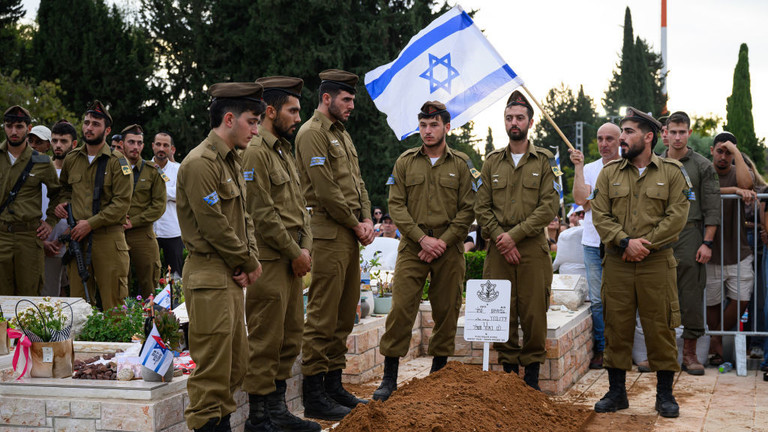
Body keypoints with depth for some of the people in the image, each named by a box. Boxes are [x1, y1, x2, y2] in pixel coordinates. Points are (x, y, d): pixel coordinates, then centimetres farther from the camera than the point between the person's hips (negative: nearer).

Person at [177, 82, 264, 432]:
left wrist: (252, 259, 2)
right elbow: (214, 226, -18)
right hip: (209, 275, -10)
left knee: (235, 364, 13)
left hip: (232, 275, 10)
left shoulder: (232, 161, 17)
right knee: (213, 367, -6)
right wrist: (249, 263, -8)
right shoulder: (200, 163, -15)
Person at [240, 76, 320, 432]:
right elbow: (262, 213, -18)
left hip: (291, 260, 10)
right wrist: (294, 252, -12)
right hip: (268, 261, -10)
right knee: (265, 340, -3)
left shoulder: (285, 150, 18)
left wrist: (305, 247, 4)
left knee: (291, 336, 14)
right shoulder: (255, 152, -13)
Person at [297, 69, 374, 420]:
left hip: (351, 234, 10)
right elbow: (326, 190, -16)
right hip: (329, 233, -10)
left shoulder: (342, 133, 20)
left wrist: (366, 220, 4)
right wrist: (355, 224, -9)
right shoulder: (312, 133, -10)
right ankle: (314, 395, -2)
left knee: (345, 313, 13)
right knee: (323, 316, -7)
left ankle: (334, 384, 21)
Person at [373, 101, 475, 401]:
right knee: (401, 309, -6)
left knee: (446, 311, 5)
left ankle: (438, 372, 18)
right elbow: (396, 205, 3)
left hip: (449, 250, 0)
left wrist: (443, 242, -9)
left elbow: (467, 210, 2)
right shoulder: (405, 162, 8)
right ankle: (389, 377, 1)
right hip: (412, 248, 0)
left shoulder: (462, 165, 6)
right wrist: (422, 237, -9)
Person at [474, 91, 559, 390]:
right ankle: (508, 372, 13)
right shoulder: (492, 161, 13)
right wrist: (499, 237, -7)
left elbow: (549, 207, -5)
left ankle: (532, 374, 9)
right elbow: (482, 207, 8)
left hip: (533, 247, -2)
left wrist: (514, 234, -12)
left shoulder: (544, 161, 4)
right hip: (498, 250, 2)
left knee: (533, 314, -2)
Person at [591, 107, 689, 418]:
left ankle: (665, 394, 12)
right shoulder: (609, 173, 10)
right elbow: (599, 215, 2)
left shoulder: (671, 172, 3)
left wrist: (645, 243, -12)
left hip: (657, 262, -2)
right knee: (616, 326, 5)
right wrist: (625, 241, -12)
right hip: (617, 263, 2)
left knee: (660, 327, 0)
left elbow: (677, 215, -5)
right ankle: (616, 392, 15)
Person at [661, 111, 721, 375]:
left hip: (689, 238, -2)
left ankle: (689, 354, 7)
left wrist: (707, 243, -7)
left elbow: (712, 209, 1)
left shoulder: (702, 166, 4)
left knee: (691, 299, -1)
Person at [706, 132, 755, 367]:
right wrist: (735, 190, -22)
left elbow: (747, 184, -17)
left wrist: (736, 151, -13)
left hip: (738, 252, 2)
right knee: (712, 302, 3)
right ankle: (717, 347, 20)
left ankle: (716, 339, 15)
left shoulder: (739, 172, 7)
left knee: (741, 300, -5)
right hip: (711, 252, -1)